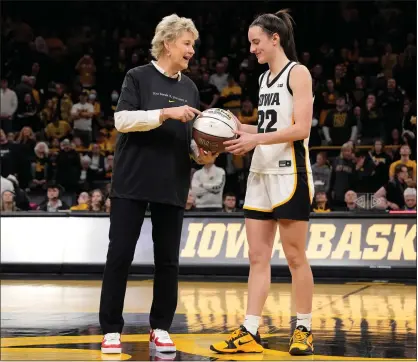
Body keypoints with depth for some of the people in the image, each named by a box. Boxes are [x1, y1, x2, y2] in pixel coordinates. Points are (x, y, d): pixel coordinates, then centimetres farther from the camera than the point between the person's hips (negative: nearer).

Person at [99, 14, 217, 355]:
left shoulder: (189, 87, 13)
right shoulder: (139, 77, -1)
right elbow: (122, 119, -13)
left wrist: (200, 154, -1)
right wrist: (166, 112, -21)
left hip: (172, 184, 5)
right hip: (132, 182, -4)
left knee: (168, 259, 4)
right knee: (120, 254, -3)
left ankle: (161, 329, 14)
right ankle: (111, 330, 5)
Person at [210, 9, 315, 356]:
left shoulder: (297, 73, -7)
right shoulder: (265, 78, 16)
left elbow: (301, 129, -16)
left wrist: (255, 140, -19)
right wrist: (241, 129, 5)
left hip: (289, 174, -8)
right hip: (261, 173, 8)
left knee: (295, 256, 0)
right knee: (257, 256, 4)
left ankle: (304, 330, 11)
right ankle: (250, 333, 4)